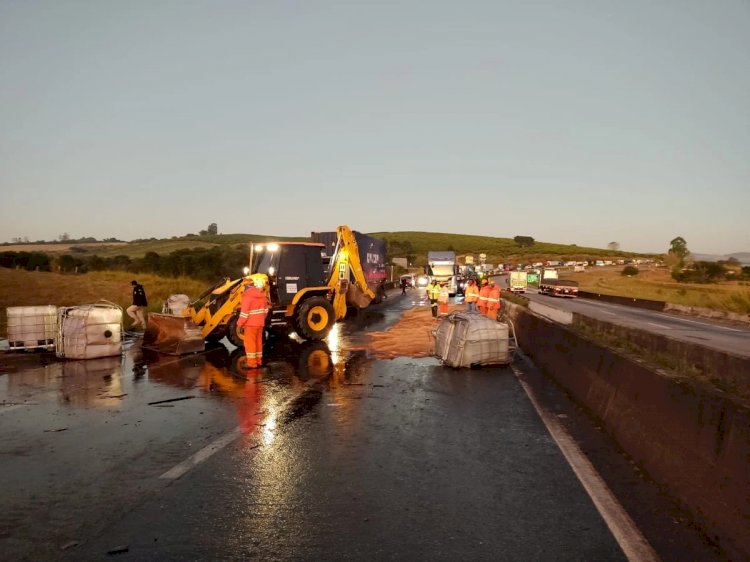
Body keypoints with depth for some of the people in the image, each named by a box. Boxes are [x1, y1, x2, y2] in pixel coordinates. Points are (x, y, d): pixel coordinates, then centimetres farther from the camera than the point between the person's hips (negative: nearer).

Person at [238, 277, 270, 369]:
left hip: (250, 323, -7)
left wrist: (240, 323, -10)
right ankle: (258, 361, 20)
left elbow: (244, 311, -20)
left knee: (250, 343, -2)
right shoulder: (262, 295, 6)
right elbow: (265, 309, 12)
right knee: (258, 342, 14)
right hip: (260, 323, 7)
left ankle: (252, 363, -3)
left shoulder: (248, 295, -18)